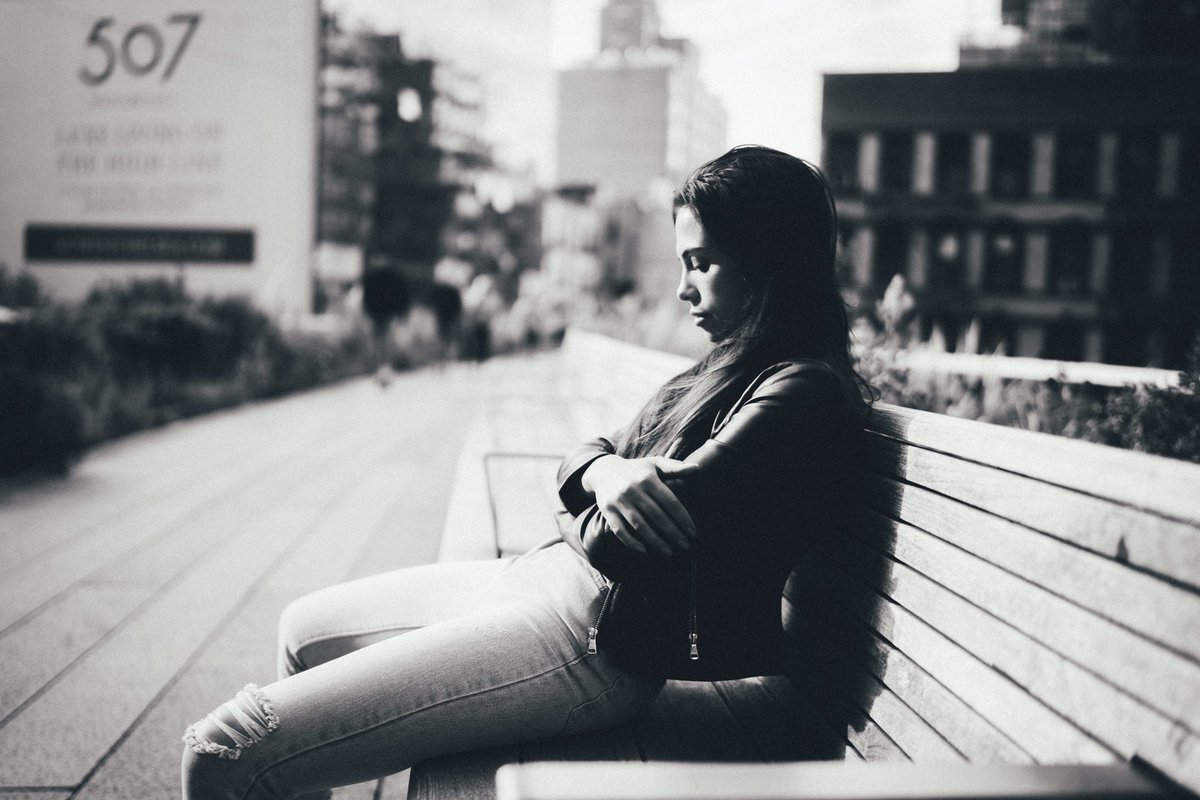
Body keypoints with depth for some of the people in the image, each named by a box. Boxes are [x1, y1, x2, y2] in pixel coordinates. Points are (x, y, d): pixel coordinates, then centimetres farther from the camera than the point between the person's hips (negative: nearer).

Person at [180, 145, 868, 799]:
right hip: (554, 576, 11)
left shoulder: (805, 392, -17)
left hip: (599, 638, -10)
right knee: (305, 632, 27)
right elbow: (580, 463, 13)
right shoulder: (738, 364, 14)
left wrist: (625, 474, -2)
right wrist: (607, 472, -10)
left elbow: (628, 542, -23)